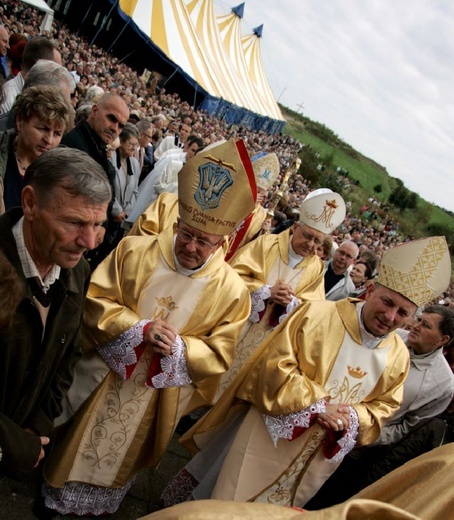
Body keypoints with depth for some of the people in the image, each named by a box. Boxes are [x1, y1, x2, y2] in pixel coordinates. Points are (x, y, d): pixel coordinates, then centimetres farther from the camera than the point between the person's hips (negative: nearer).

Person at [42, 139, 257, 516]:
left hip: (157, 395, 0)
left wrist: (179, 349, -26)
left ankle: (97, 505, 54)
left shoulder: (232, 291, -17)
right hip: (103, 376, 0)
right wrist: (139, 329, -25)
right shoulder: (134, 250, -15)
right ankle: (57, 497, 52)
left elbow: (220, 354, -9)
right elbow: (94, 299, -11)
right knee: (78, 444, 22)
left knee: (121, 456, 24)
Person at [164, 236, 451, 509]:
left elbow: (384, 406, 5)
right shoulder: (317, 314, -20)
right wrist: (316, 404, -24)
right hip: (270, 437, -4)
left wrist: (355, 417, -15)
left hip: (319, 458, 4)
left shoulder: (399, 356, -4)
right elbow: (274, 365, -21)